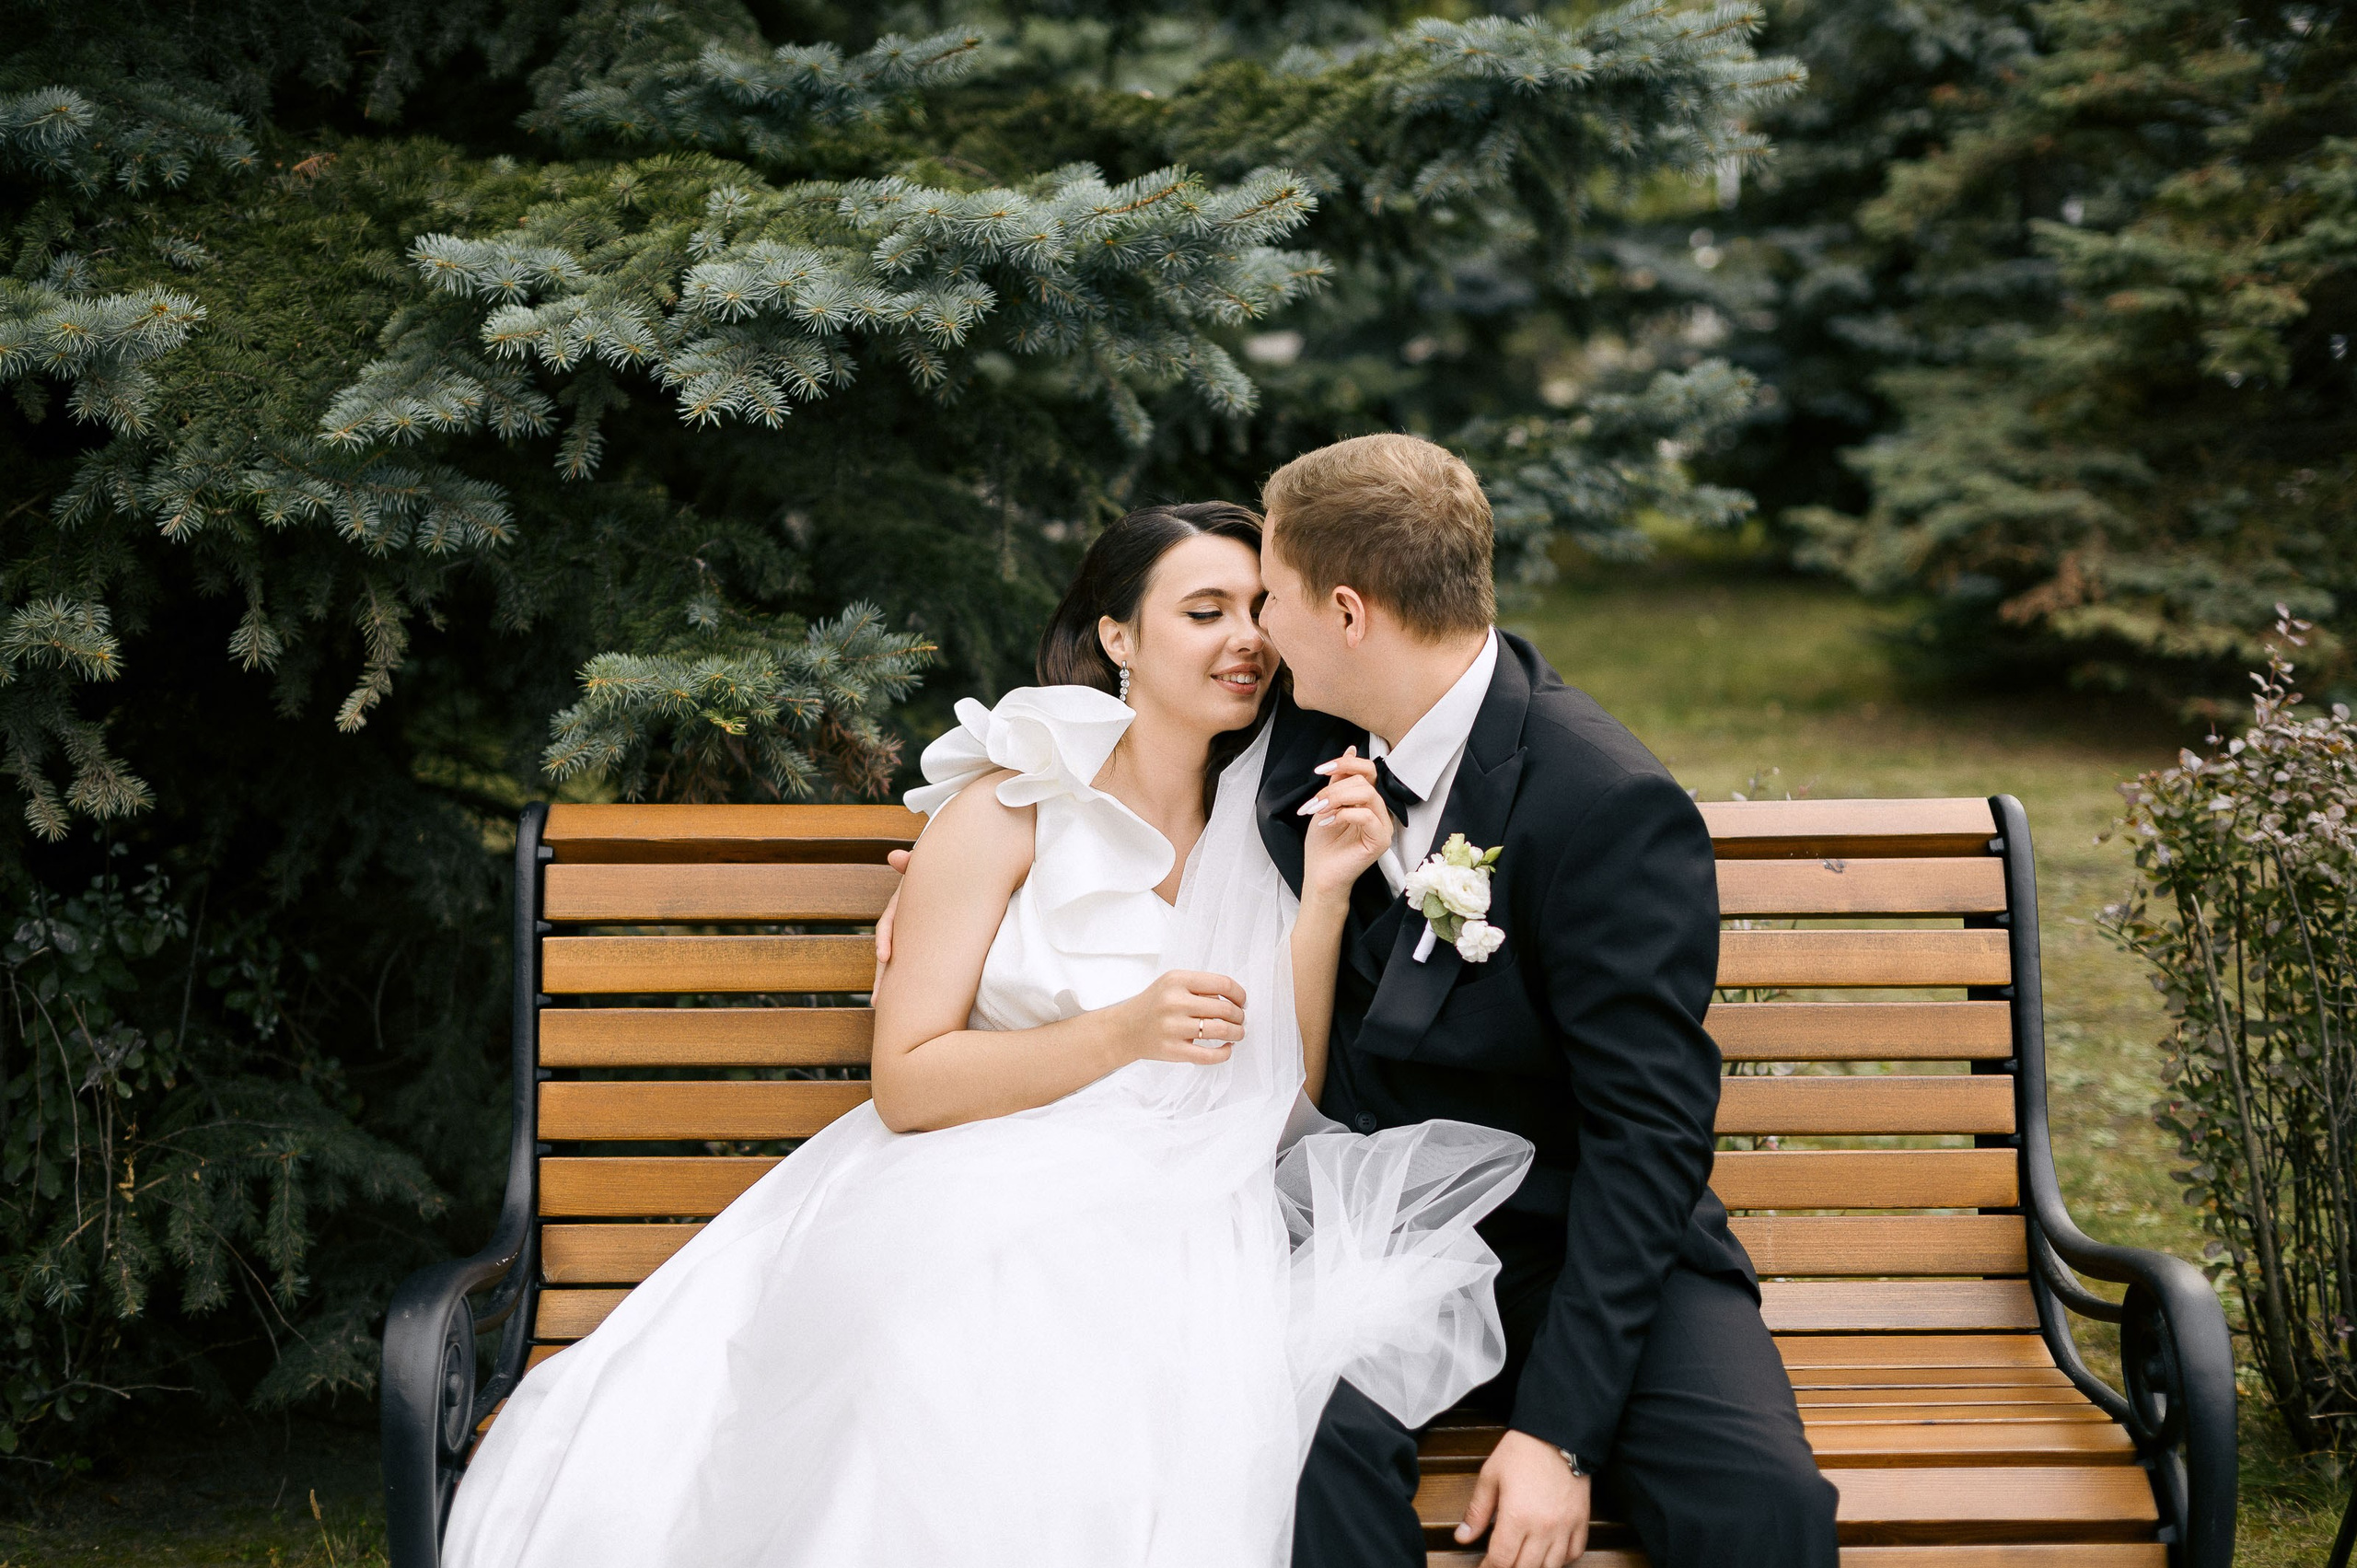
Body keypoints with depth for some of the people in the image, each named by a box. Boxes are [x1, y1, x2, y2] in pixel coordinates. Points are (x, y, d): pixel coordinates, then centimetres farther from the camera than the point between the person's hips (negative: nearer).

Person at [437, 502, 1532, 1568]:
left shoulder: (1259, 833, 10)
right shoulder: (1012, 812, 0)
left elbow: (1284, 1108, 2)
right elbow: (906, 1081, -5)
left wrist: (1326, 893, -9)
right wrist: (1124, 1035, -17)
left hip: (1168, 1230, 3)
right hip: (978, 1206, -2)